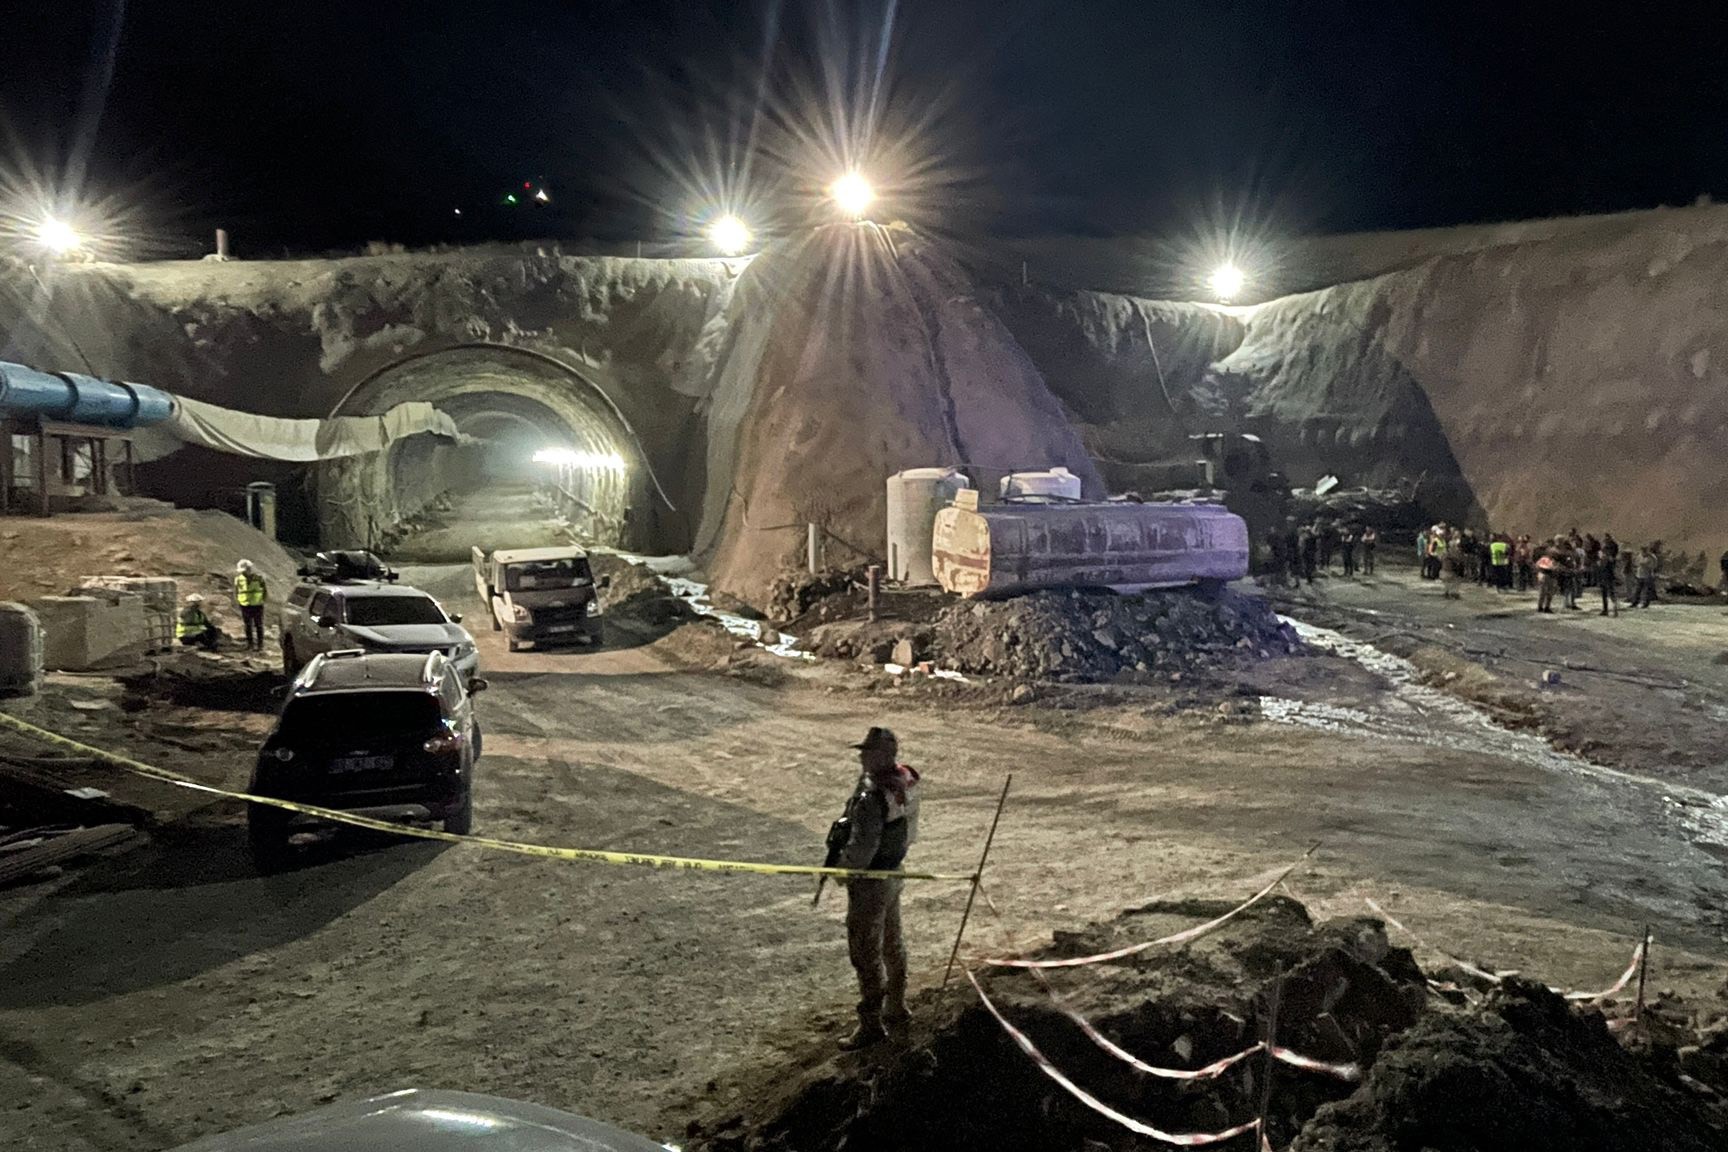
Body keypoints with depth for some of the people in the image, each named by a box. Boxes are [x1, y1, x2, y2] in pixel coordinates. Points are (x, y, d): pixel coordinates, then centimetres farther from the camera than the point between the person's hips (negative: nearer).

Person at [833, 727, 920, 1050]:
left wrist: (842, 869, -9)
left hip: (872, 881, -9)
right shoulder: (905, 778, -4)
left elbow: (861, 849, -28)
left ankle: (871, 1025, 12)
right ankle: (896, 1010, 38)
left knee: (866, 953, 3)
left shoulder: (872, 798, -31)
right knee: (892, 943, 23)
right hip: (894, 871, 9)